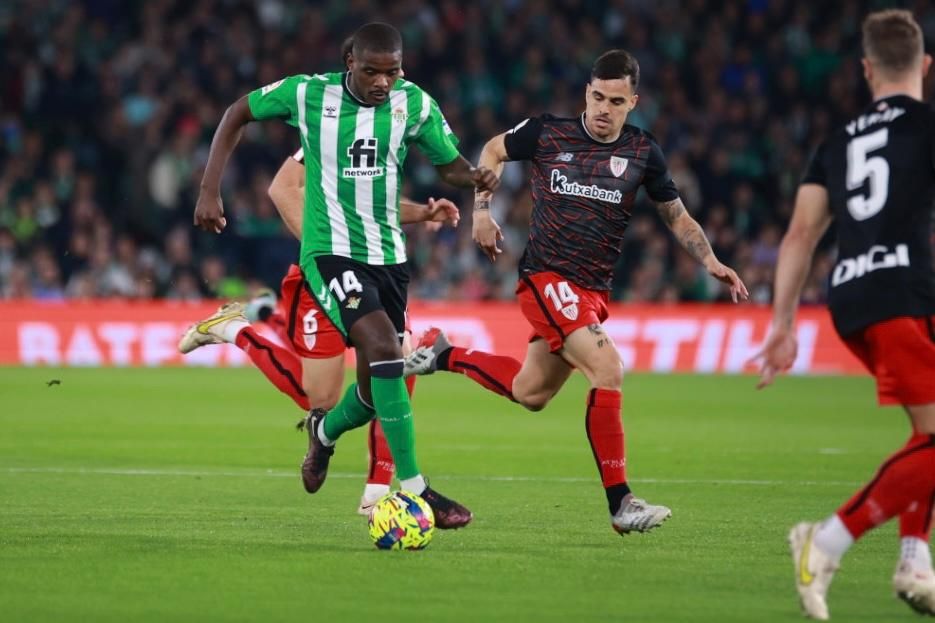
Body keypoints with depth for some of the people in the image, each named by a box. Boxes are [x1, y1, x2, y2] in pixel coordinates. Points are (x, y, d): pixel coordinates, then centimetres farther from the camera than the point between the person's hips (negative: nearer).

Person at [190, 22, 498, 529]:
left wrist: (476, 178, -19)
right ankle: (413, 488, -23)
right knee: (384, 349, -26)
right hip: (330, 252, -5)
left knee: (375, 384, 10)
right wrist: (210, 191, 0)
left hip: (388, 256, 5)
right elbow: (238, 114, 6)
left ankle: (325, 431, 47)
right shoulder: (308, 94, -8)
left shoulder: (413, 103, -1)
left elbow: (450, 165, 6)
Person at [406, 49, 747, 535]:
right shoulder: (547, 134, -4)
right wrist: (482, 210, 3)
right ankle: (620, 503, -23)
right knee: (608, 370, -24)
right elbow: (494, 151, 15)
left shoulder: (642, 152, 3)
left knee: (530, 393, 15)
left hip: (593, 291, 5)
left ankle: (443, 355, 39)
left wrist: (710, 261, -4)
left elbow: (678, 218, 11)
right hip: (545, 277, -5)